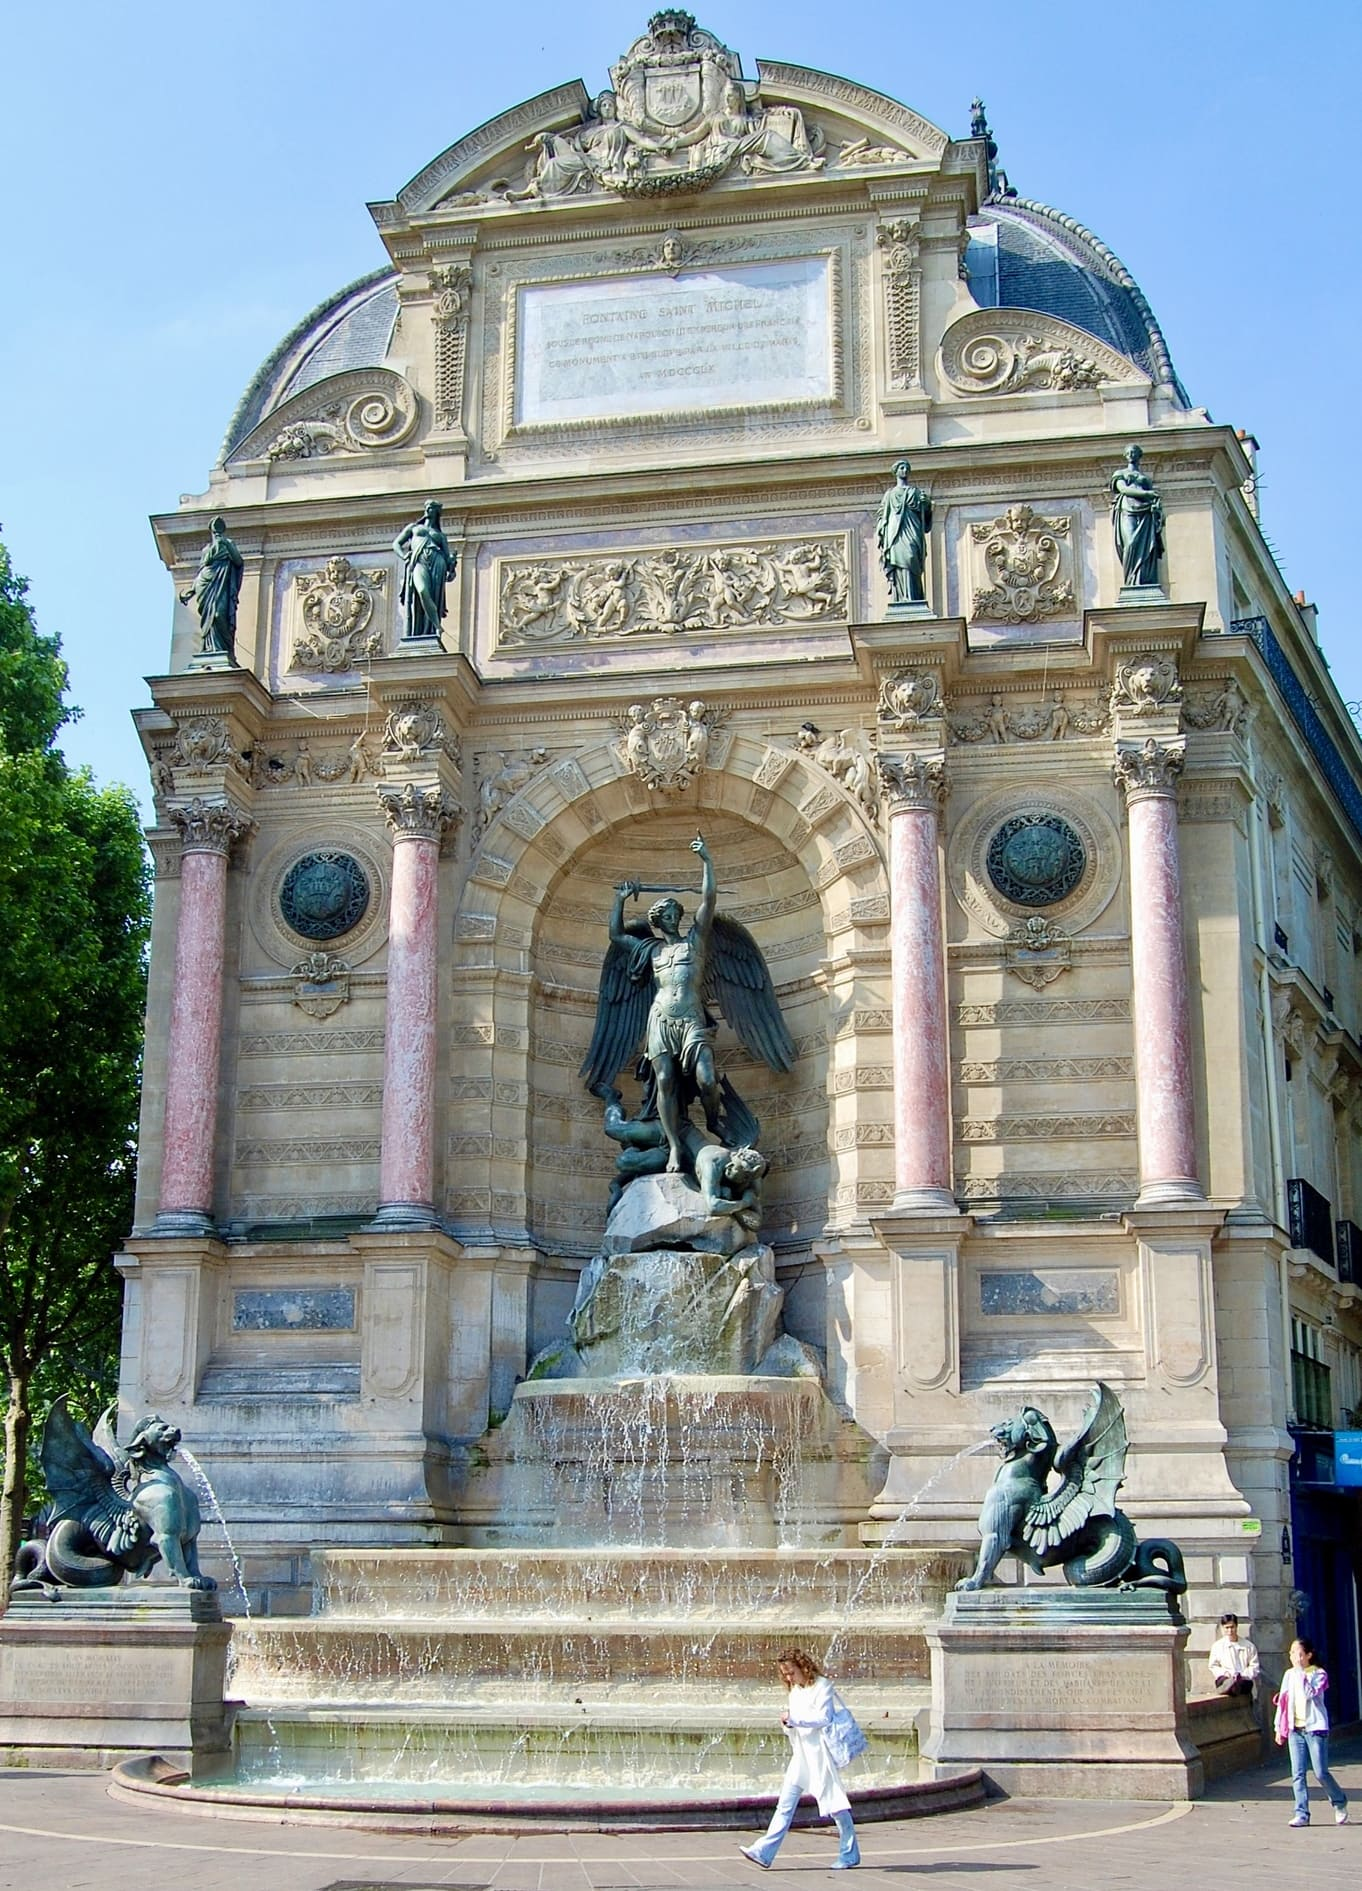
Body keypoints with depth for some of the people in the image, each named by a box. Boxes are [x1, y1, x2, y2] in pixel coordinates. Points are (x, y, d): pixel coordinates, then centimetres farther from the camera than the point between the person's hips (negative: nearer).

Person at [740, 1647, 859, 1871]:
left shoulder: (822, 1685, -8)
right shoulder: (794, 1691, 15)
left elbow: (824, 1717, -17)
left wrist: (794, 1719, -20)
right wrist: (787, 1723, -3)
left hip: (819, 1752, -7)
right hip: (800, 1754, 7)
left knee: (833, 1802, 0)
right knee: (785, 1802, 1)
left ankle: (849, 1854, 11)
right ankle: (764, 1853, -4)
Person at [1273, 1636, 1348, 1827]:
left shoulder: (1319, 1674, -3)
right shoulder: (1289, 1675, 11)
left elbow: (1309, 1694, -21)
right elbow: (1282, 1702, 14)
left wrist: (1301, 1672, -19)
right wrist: (1279, 1728, 14)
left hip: (1315, 1728, -5)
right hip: (1295, 1729, 5)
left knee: (1321, 1773, -4)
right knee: (1297, 1774, -1)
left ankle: (1340, 1803, 20)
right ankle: (1302, 1814, 2)